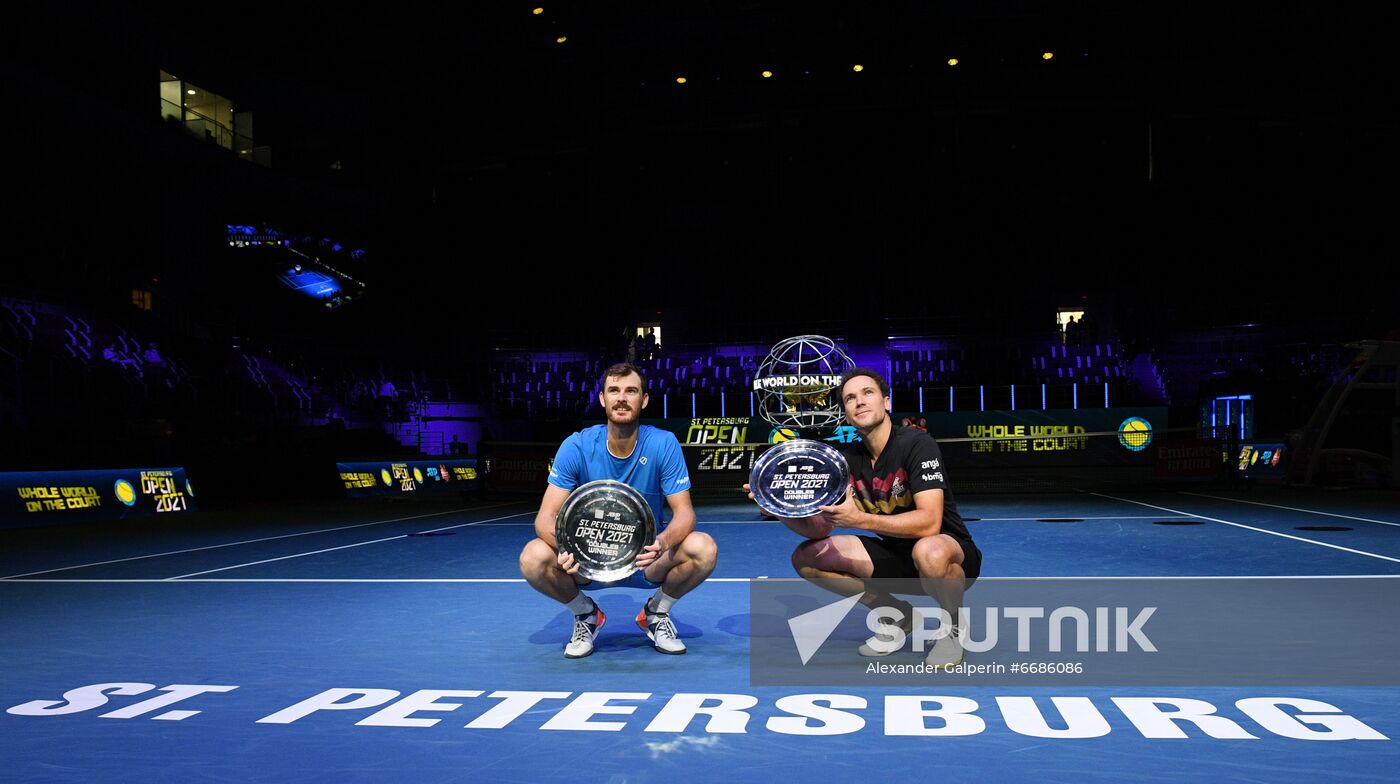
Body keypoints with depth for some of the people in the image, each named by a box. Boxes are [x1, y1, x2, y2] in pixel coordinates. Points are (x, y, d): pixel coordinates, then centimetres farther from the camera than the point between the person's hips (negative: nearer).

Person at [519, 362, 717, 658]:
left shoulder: (664, 444, -13)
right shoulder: (576, 446, -13)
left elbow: (684, 512, -15)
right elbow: (546, 516, -15)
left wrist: (663, 543, -39)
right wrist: (564, 545, -40)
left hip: (648, 559, 0)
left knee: (704, 549, -29)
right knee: (533, 558, -29)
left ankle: (656, 612, 3)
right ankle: (585, 613, 4)